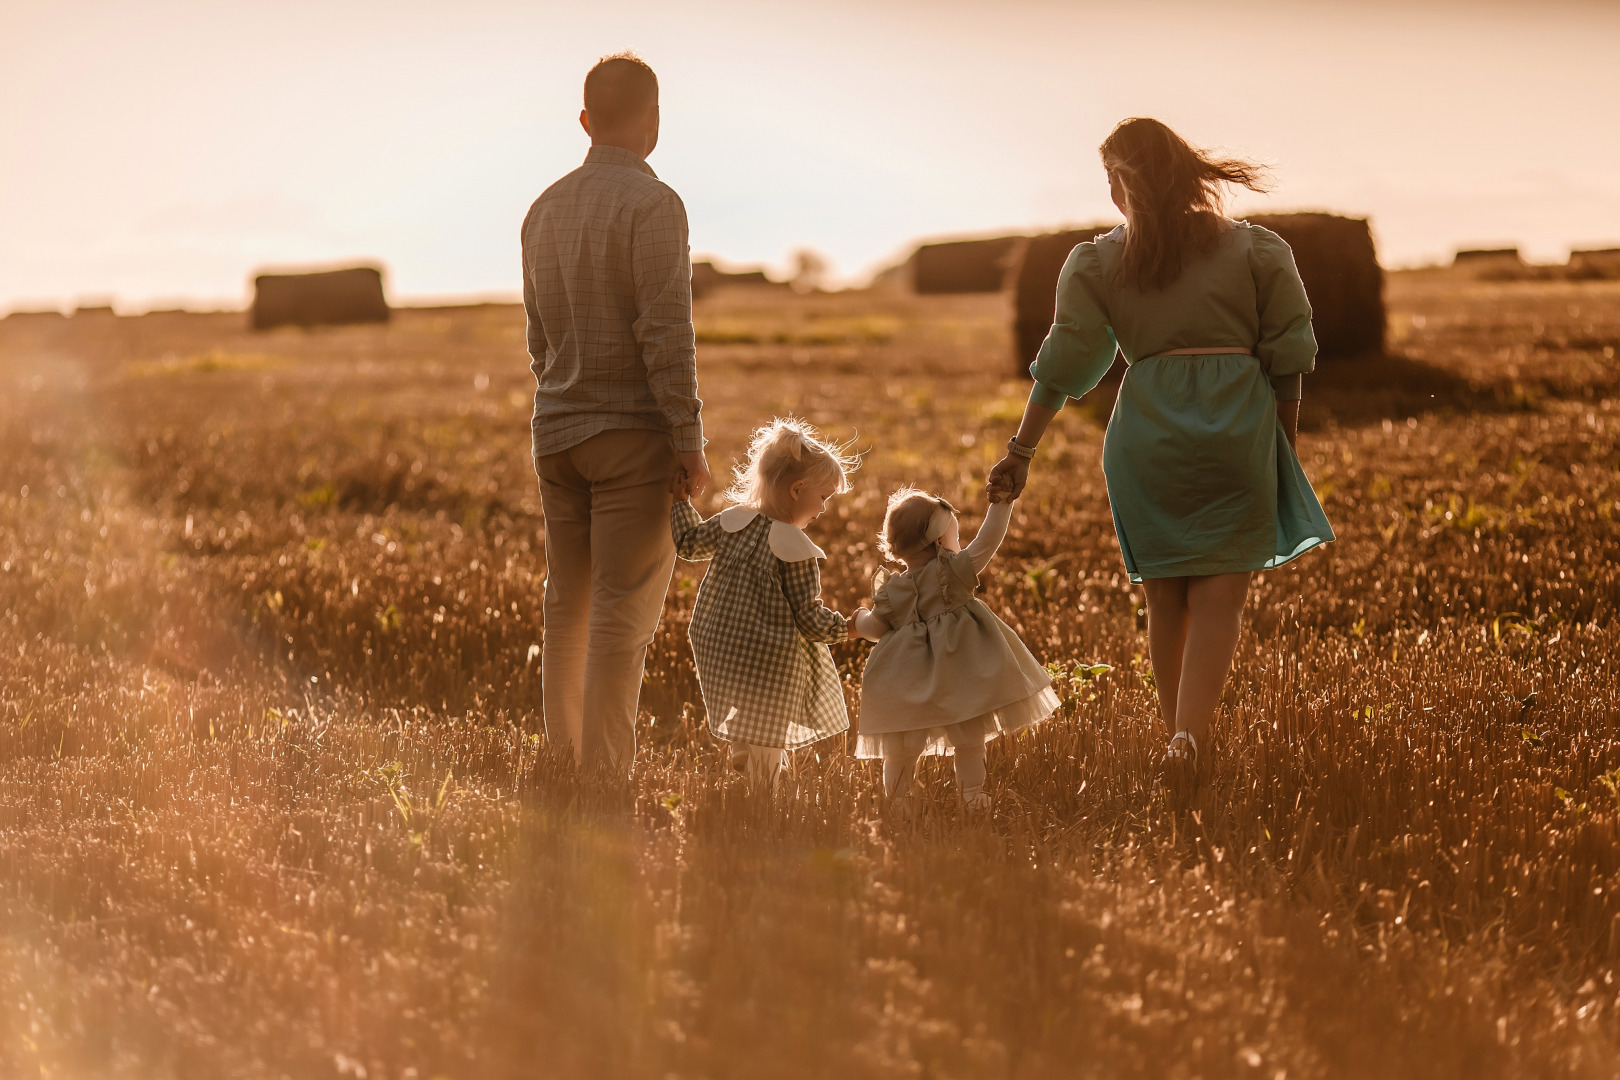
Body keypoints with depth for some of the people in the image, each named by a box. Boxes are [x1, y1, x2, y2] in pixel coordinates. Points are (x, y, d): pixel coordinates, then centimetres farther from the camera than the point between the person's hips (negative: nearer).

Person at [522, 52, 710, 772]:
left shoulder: (545, 210, 12)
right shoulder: (652, 205, -11)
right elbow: (666, 333, -17)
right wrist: (691, 443, -14)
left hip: (558, 435, 7)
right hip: (633, 434, -7)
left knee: (568, 611, 12)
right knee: (622, 617, -6)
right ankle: (605, 783, -8)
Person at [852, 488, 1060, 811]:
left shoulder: (890, 592, 1)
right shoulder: (954, 572, -10)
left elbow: (874, 628, 9)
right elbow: (985, 543, -12)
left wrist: (859, 620, 31)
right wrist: (1001, 504, -6)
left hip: (908, 685, 2)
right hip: (960, 682, -2)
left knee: (901, 750, 11)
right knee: (969, 739, 7)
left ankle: (896, 798, 14)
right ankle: (971, 793, 5)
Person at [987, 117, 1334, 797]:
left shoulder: (1096, 264, 5)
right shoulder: (1257, 251, 7)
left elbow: (1063, 365, 1)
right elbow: (1287, 358, 6)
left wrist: (1022, 448, 7)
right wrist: (1284, 449, 15)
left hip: (1146, 429, 1)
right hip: (1238, 426, -1)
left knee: (1165, 598, 12)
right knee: (1219, 595, -3)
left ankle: (1178, 737, 16)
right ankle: (1191, 736, -20)